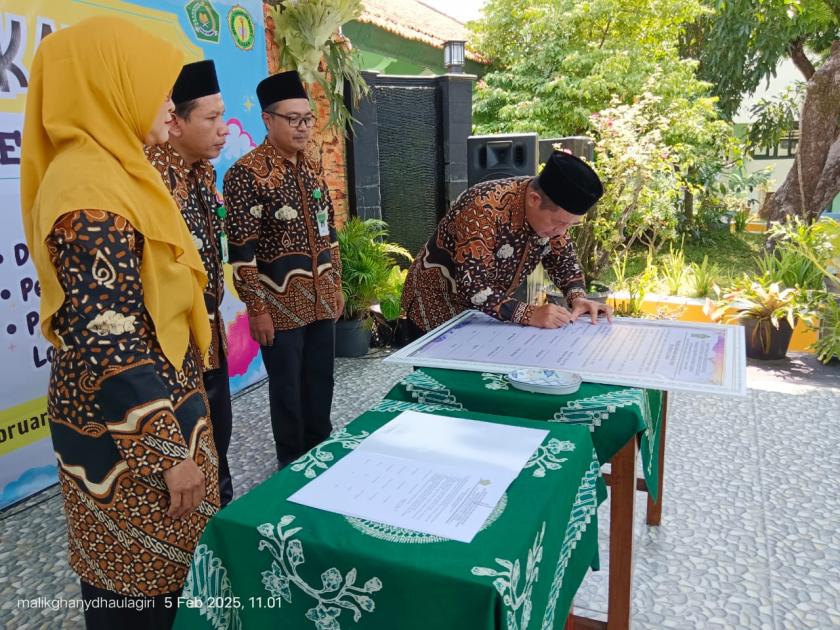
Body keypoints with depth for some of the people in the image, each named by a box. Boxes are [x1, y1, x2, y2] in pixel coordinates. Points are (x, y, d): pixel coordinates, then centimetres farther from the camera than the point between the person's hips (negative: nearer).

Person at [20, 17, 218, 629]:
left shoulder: (108, 172, 10)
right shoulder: (88, 189, -21)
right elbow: (109, 341, -26)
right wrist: (170, 450, -20)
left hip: (154, 401, 9)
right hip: (126, 427, -9)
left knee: (163, 569, 23)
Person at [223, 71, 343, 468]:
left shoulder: (313, 167, 9)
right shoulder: (247, 173, -13)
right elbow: (242, 249, -15)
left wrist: (336, 284, 14)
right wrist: (257, 309, -16)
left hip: (321, 299, 7)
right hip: (280, 303, -6)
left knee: (321, 384, 17)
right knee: (287, 390, 8)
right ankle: (292, 465, 26)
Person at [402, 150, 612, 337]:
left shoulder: (552, 211, -11)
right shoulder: (485, 209, -33)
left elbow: (564, 260, 1)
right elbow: (472, 284, -36)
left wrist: (578, 298, -17)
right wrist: (530, 315, -42)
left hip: (489, 312, 6)